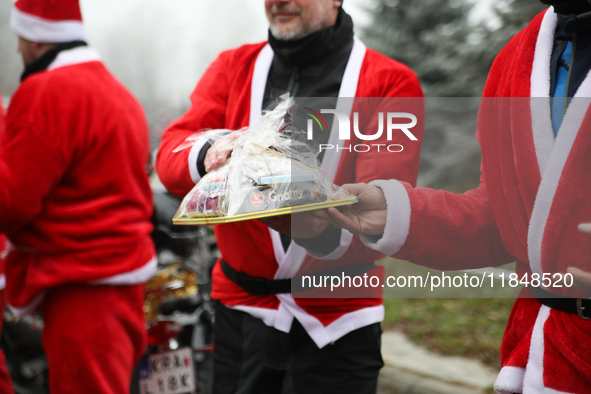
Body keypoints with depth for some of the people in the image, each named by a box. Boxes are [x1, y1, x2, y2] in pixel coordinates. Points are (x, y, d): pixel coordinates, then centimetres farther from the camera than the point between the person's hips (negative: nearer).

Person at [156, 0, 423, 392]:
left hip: (337, 320, -3)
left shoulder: (391, 82, -3)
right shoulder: (233, 67, 8)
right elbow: (170, 154, -5)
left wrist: (325, 221, -36)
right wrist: (208, 157, -29)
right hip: (241, 311, 3)